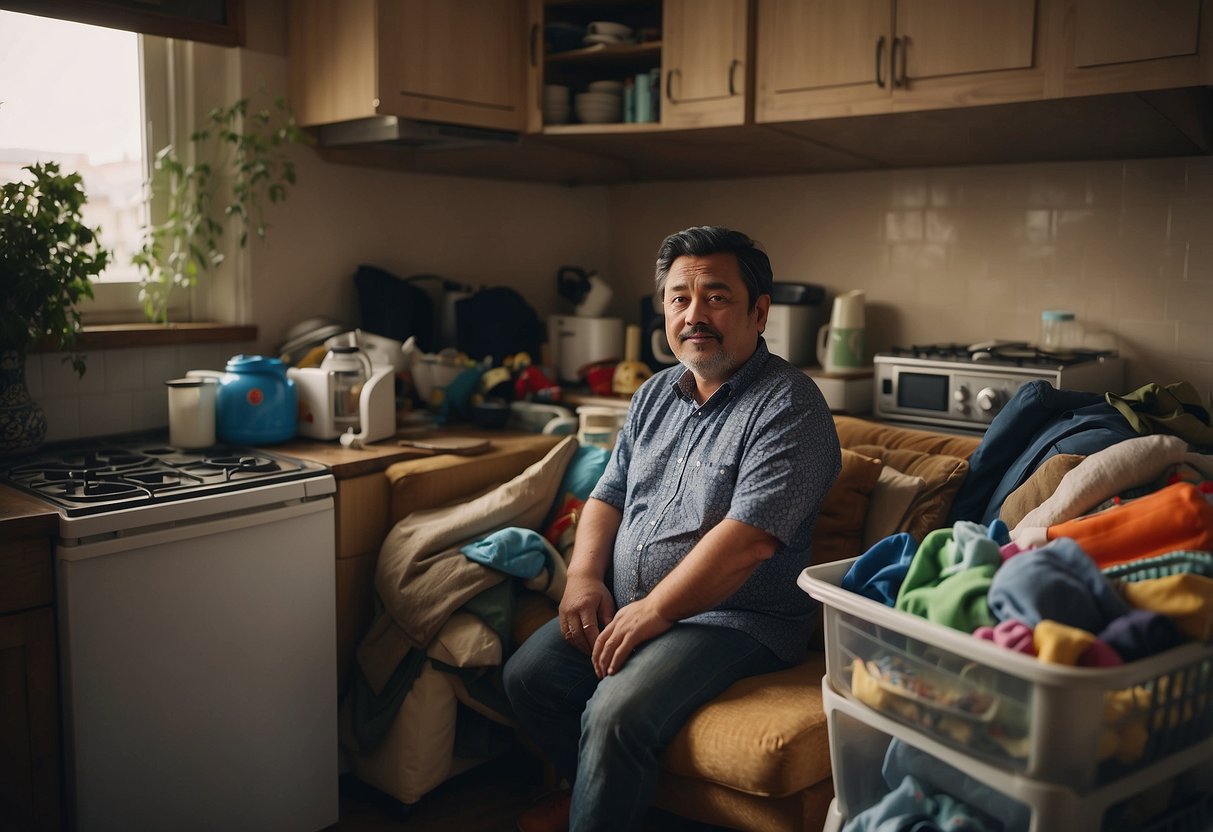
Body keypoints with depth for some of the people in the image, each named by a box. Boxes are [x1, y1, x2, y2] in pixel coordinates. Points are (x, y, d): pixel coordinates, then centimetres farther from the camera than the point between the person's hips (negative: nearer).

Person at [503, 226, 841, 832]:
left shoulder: (789, 407, -14)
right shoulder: (656, 394, 12)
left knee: (616, 714, -26)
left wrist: (652, 610, -22)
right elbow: (608, 494, 14)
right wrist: (584, 575, -3)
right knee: (527, 674, -3)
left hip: (735, 617, -7)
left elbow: (749, 538, -24)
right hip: (626, 603, 8)